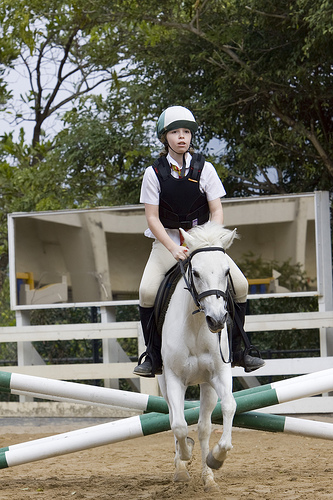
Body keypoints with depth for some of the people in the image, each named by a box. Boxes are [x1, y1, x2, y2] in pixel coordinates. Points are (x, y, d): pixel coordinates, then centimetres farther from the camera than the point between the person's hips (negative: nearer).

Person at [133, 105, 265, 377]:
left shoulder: (205, 169, -2)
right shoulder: (154, 173, -6)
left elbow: (217, 211, -2)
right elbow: (152, 217, -8)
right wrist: (174, 249, -22)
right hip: (167, 241, -1)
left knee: (240, 284, -16)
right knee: (147, 290, -25)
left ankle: (237, 350, -1)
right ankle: (154, 357, -9)